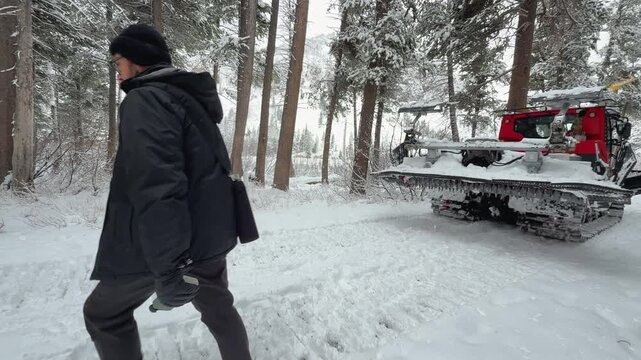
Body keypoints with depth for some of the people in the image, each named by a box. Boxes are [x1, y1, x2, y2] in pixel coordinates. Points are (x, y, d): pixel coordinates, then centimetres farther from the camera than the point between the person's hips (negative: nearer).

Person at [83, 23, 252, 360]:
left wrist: (168, 270, -28)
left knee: (104, 314, 16)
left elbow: (155, 186, -27)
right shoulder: (191, 100, 16)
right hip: (209, 233, 8)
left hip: (169, 242, -8)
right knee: (218, 306, 23)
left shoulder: (145, 99, -14)